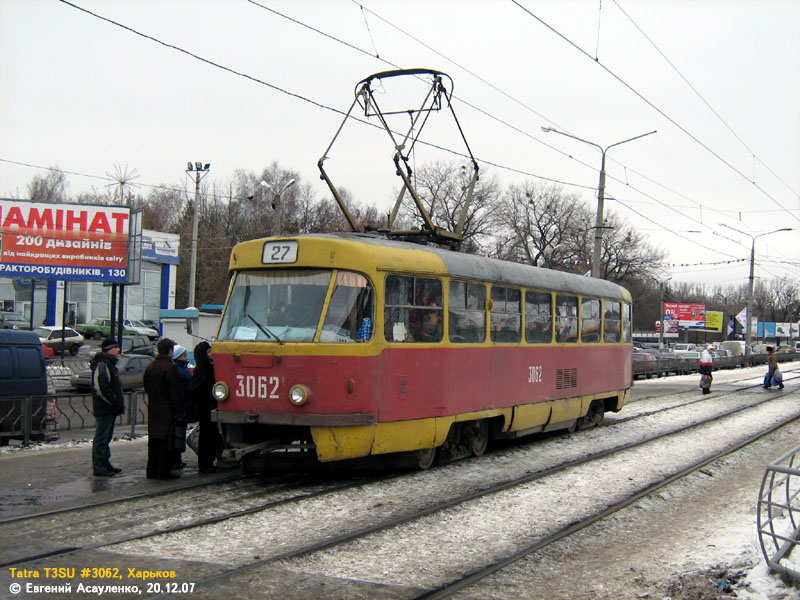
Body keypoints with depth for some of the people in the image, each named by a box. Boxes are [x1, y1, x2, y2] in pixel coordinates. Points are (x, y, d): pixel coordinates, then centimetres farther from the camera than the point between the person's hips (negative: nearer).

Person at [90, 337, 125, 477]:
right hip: (104, 408, -10)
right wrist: (116, 402, -18)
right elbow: (101, 388, -23)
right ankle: (99, 467, -2)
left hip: (109, 409, 10)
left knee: (105, 437, 16)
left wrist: (119, 402, 14)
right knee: (101, 438, -6)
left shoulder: (108, 363, 18)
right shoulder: (102, 365, -15)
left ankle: (105, 465, 23)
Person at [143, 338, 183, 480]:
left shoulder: (150, 367, 10)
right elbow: (175, 393, -14)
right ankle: (164, 471, -1)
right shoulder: (170, 367, -13)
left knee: (153, 441, 11)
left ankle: (152, 471, 15)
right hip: (167, 410, -7)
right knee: (166, 441, -2)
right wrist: (179, 413, -12)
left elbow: (146, 388, 16)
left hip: (153, 409, 7)